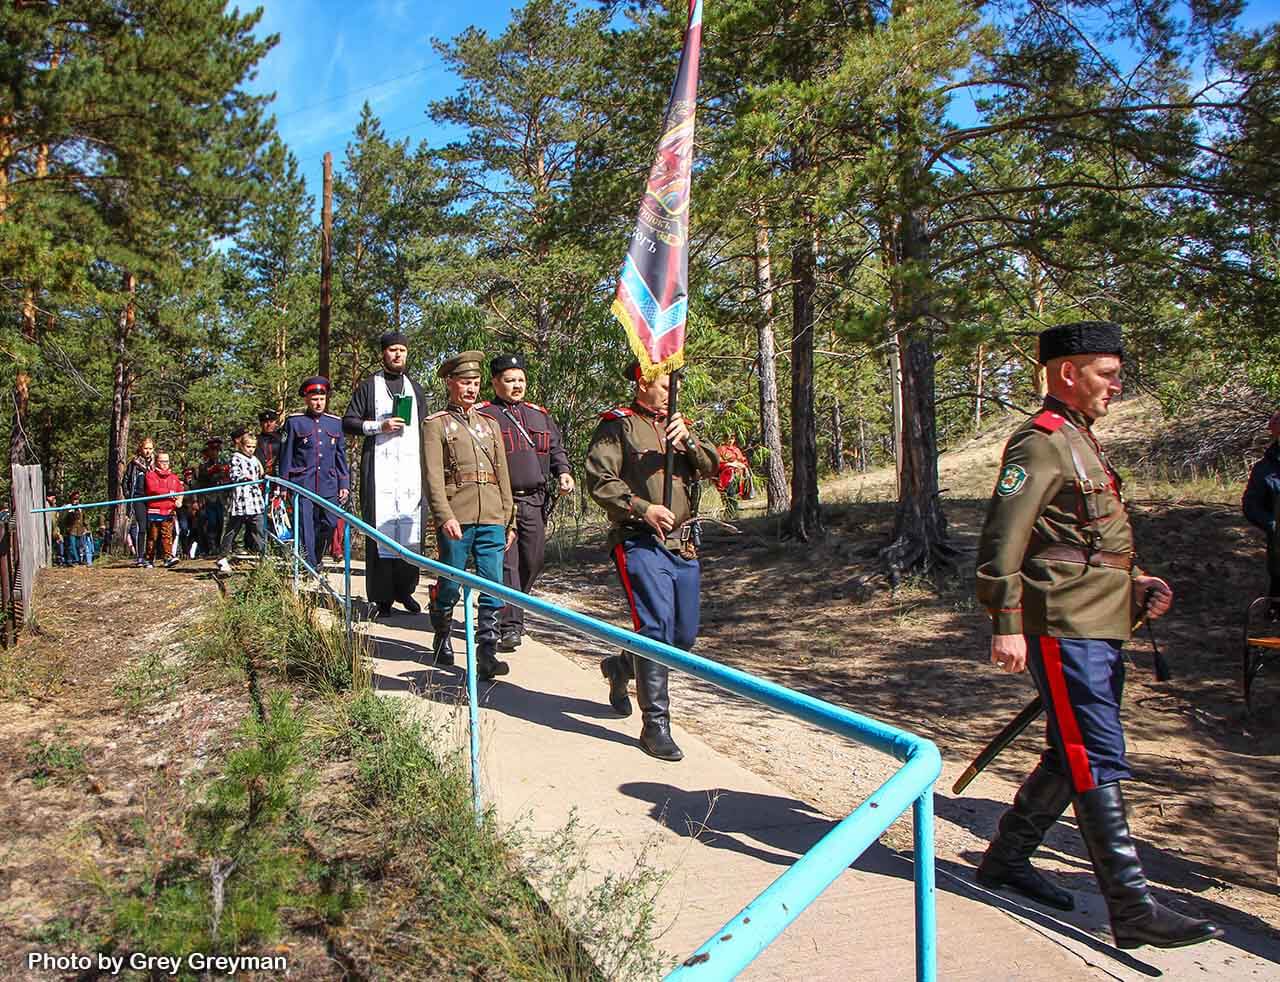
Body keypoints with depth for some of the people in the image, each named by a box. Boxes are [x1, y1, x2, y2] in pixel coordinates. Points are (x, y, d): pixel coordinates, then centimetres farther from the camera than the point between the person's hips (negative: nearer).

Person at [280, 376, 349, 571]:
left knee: (329, 524, 6)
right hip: (302, 486, -3)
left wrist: (344, 484, 10)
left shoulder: (335, 422, 12)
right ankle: (309, 567, 1)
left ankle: (315, 558, 28)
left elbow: (341, 456, 15)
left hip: (329, 487, 4)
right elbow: (285, 456, 4)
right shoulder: (294, 421, 2)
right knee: (305, 528, -4)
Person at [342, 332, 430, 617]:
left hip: (411, 466, 3)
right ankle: (382, 597, -6)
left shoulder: (415, 389, 21)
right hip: (379, 467, -3)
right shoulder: (369, 386, 10)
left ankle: (405, 590, 8)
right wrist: (379, 425, -10)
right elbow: (348, 422, 5)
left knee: (411, 529, -1)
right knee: (381, 527, -8)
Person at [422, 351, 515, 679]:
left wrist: (509, 521, 15)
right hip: (456, 521, -4)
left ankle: (487, 654, 2)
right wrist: (445, 516, -19)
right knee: (450, 585, 6)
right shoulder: (436, 425, 4)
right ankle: (442, 642, 27)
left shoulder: (490, 425, 20)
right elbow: (433, 476, -7)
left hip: (492, 520, 4)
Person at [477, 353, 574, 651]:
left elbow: (556, 449, 22)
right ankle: (510, 626, -9)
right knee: (506, 564, -10)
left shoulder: (540, 415, 18)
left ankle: (512, 613, 30)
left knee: (533, 562, 10)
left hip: (535, 501, 5)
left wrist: (563, 472, 2)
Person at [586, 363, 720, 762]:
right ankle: (655, 726, -4)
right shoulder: (617, 425, -1)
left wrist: (686, 439, -10)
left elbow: (711, 466, 7)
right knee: (656, 629, -14)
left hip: (682, 544, 7)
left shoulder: (675, 426, 18)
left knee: (685, 635, 11)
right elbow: (599, 480, -9)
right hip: (640, 543, -7)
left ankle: (620, 666, 37)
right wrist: (642, 508, -18)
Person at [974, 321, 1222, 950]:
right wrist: (1007, 626, -23)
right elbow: (1001, 538, -19)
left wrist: (1134, 582, 14)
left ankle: (1005, 861, 27)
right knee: (1098, 765, -7)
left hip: (1098, 627, 10)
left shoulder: (1079, 440, 21)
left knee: (1073, 757, 15)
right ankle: (1132, 909, 0)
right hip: (1064, 629, -10)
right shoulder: (1041, 443, -11)